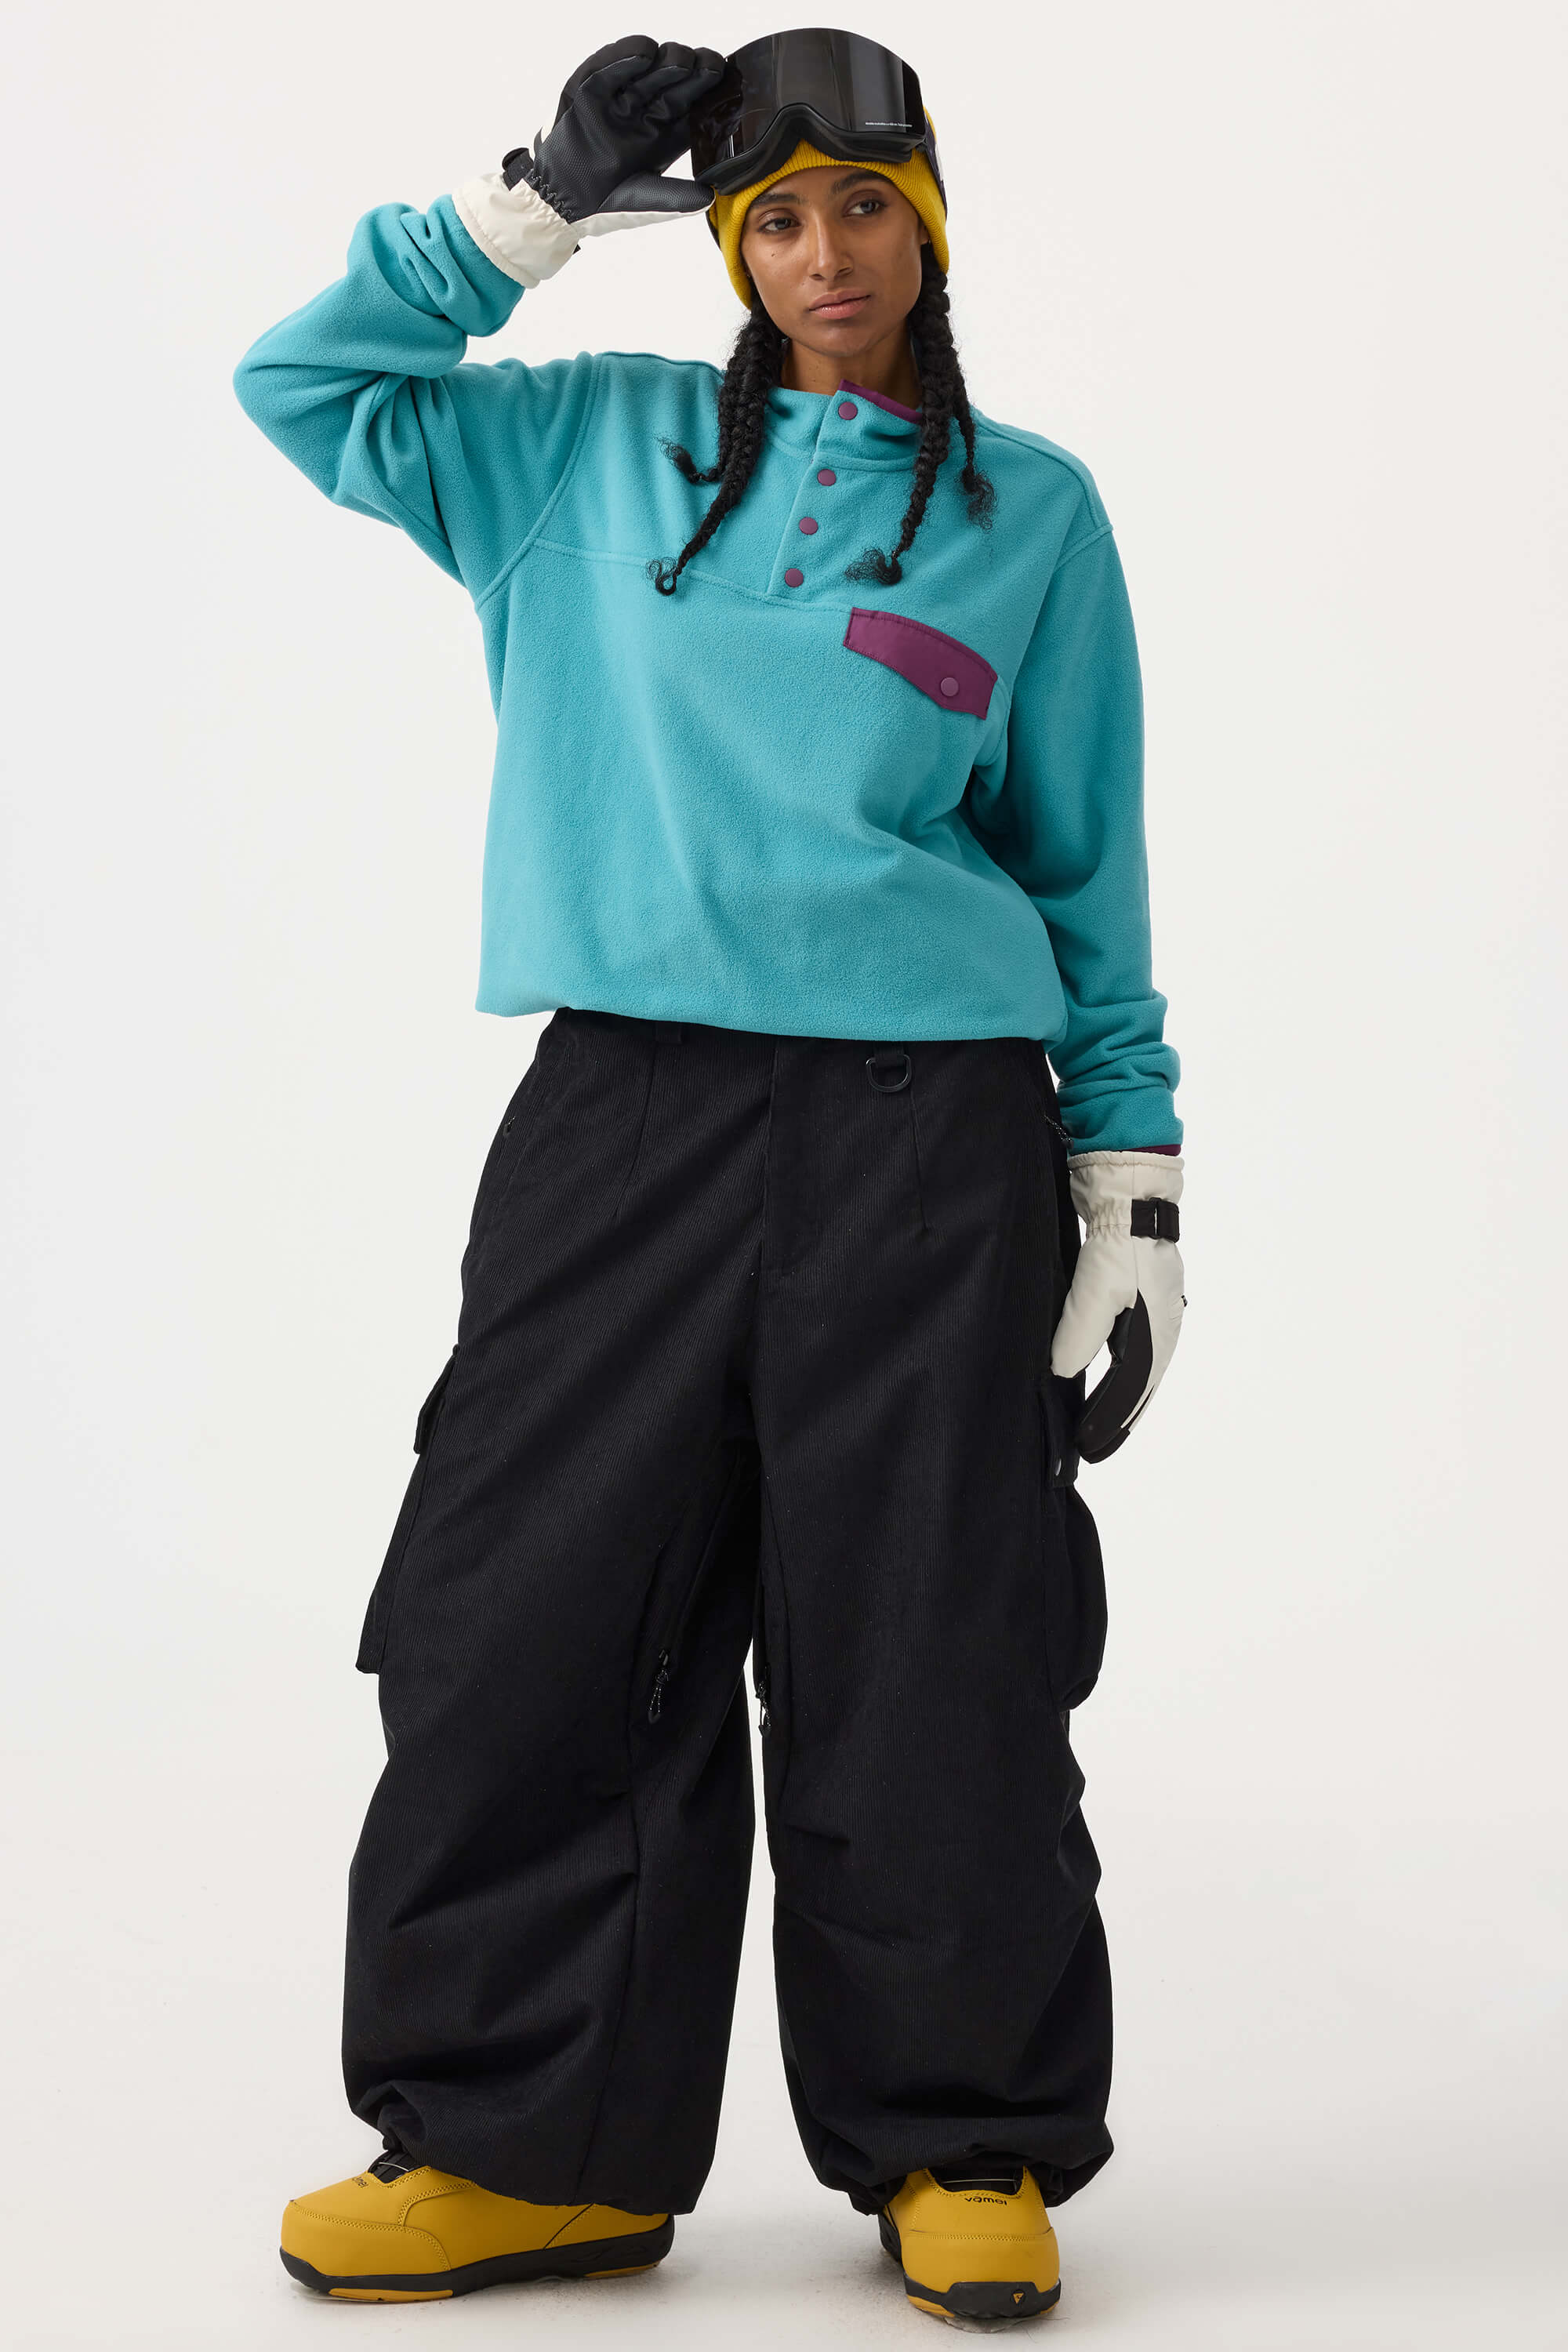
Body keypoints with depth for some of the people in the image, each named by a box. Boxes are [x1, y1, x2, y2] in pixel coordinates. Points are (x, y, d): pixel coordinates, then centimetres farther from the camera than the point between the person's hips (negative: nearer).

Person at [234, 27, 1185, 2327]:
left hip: (932, 1126, -1)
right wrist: (541, 203, 7)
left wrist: (1133, 1159, 7)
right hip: (627, 1107, 2)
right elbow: (309, 383, 15)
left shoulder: (1032, 511, 11)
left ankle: (962, 2146, 15)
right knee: (543, 1621, 1)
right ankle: (533, 2143, 15)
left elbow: (1085, 860, 12)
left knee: (931, 1646, 1)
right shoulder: (601, 449, 15)